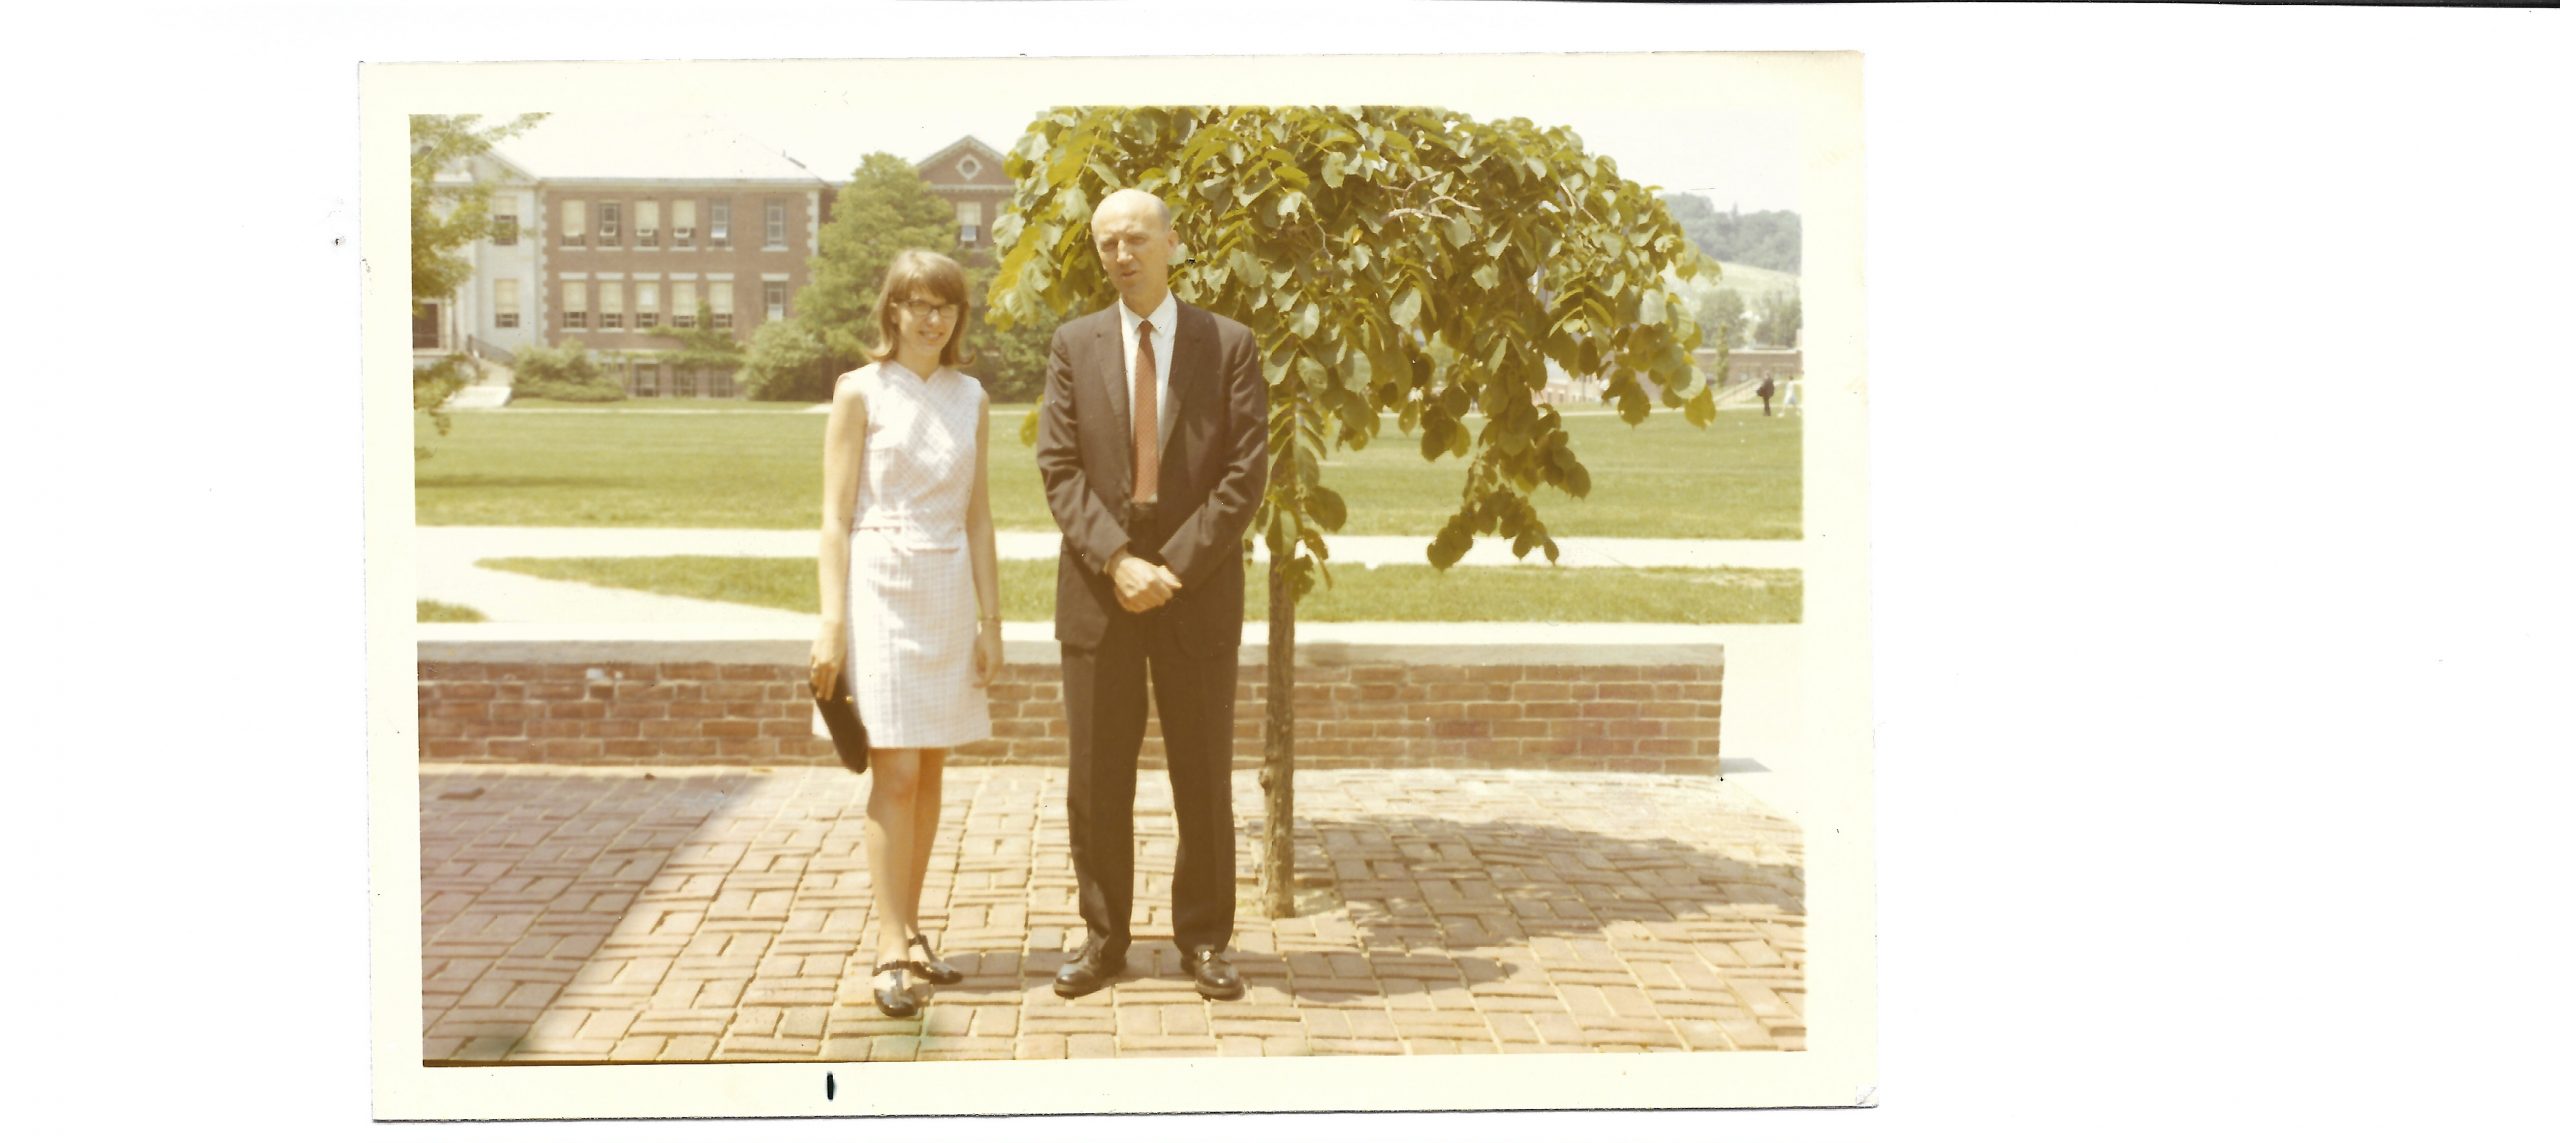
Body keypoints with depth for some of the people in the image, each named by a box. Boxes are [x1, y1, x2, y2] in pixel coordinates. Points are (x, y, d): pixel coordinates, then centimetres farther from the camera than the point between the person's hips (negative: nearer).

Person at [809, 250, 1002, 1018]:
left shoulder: (969, 398, 10)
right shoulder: (861, 392, -2)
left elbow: (977, 516, 13)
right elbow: (835, 515, -4)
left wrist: (990, 618, 9)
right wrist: (831, 622, -11)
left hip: (950, 591, 5)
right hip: (880, 585, -5)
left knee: (930, 772, 7)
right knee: (896, 772, -9)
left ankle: (906, 932, 17)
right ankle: (891, 952, -6)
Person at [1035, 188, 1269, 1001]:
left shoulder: (1229, 346, 2)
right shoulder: (1074, 346, 7)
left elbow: (1246, 473, -4)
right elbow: (1060, 469, 0)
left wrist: (1174, 567, -12)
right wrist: (1117, 561, -14)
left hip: (1198, 590, -1)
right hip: (1097, 589, 1)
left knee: (1203, 775, 5)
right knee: (1095, 777, 5)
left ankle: (1204, 939, 17)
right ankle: (1104, 938, 16)